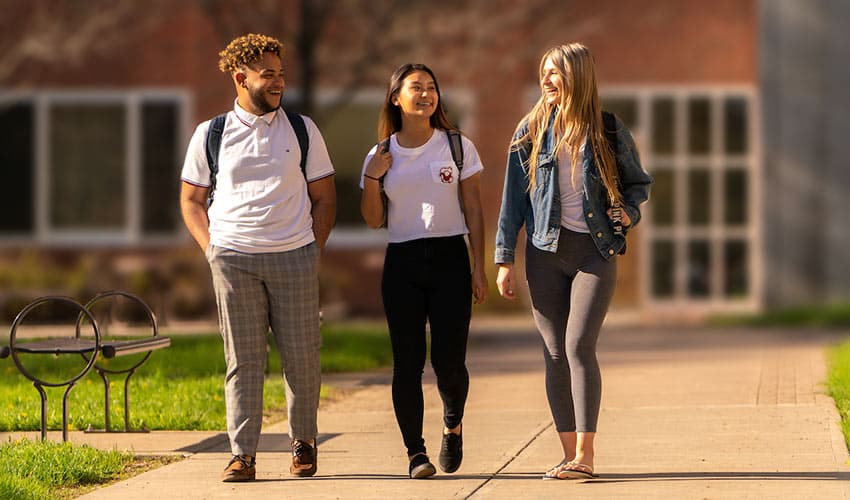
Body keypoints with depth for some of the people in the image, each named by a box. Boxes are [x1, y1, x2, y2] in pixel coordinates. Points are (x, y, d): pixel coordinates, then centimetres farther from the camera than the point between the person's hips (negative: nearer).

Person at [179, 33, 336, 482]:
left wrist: (313, 249, 3)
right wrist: (212, 249, 2)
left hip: (294, 259, 1)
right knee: (243, 360, -2)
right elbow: (191, 199, 14)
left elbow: (324, 197, 13)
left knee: (301, 358, 2)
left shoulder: (302, 130, 9)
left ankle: (303, 443, 19)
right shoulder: (210, 135, 7)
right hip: (234, 259, -1)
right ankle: (242, 456, -2)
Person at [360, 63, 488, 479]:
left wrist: (479, 267, -1)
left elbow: (473, 211, 4)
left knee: (448, 360, -5)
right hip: (402, 262, 1)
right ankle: (415, 452, 3)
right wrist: (371, 178, -8)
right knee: (407, 362, -3)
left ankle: (453, 426, 24)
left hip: (449, 257, -1)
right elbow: (374, 220, 8)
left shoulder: (458, 146, 4)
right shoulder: (380, 156, 7)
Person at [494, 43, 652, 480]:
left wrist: (628, 211, -6)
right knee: (554, 352, 1)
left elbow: (638, 182, 15)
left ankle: (585, 455, -13)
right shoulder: (531, 131, 5)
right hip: (546, 251, 3)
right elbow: (513, 198, 8)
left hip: (595, 251, -2)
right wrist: (504, 260, 4)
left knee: (579, 346, -14)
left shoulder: (609, 132, 1)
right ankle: (569, 454, 6)